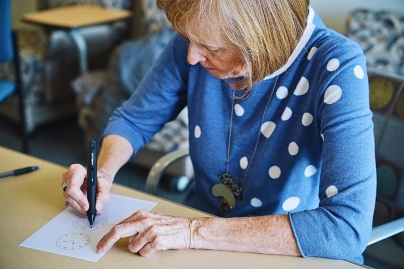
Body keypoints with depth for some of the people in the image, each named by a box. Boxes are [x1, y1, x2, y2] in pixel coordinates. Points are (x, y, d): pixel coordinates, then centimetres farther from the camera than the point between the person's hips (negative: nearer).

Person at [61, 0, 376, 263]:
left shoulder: (337, 69, -23)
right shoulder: (195, 40, -9)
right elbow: (133, 120, 5)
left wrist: (196, 232, -32)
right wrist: (103, 173, -14)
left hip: (291, 258, -1)